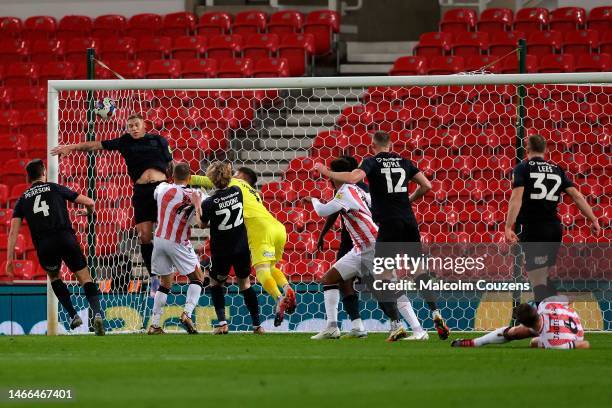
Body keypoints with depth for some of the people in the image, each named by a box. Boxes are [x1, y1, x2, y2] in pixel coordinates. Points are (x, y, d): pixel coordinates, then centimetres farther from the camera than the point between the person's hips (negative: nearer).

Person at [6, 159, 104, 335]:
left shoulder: (23, 199, 19)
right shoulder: (56, 189, 15)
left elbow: (13, 231, 10)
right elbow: (89, 202, 15)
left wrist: (10, 258, 11)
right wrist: (87, 211, 39)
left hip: (43, 246, 1)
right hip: (66, 238, -1)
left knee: (54, 276, 29)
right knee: (85, 278, 7)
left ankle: (73, 315, 16)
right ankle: (97, 312, -18)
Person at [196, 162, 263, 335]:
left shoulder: (209, 203, -19)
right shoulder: (237, 192, -7)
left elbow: (202, 223, -3)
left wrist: (197, 205, 5)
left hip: (221, 251, -3)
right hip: (242, 248, 3)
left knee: (215, 282, 19)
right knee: (245, 283, 18)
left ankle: (222, 322, 4)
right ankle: (257, 324, 15)